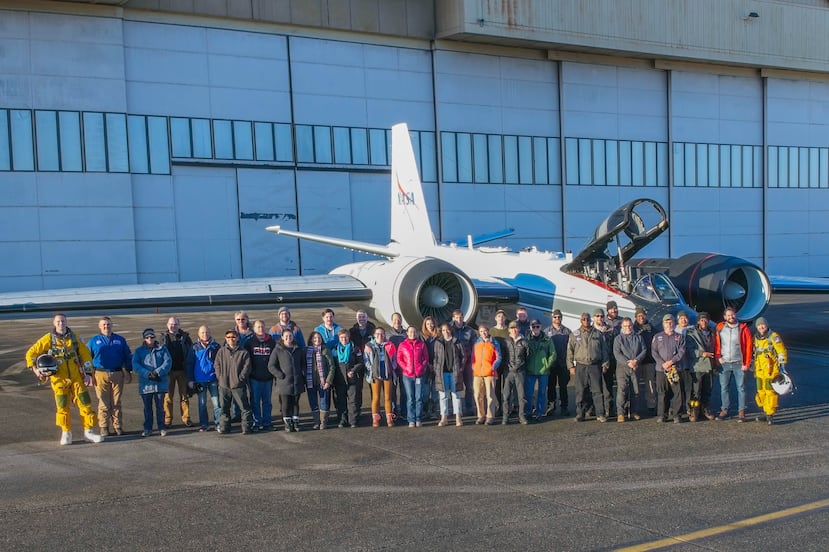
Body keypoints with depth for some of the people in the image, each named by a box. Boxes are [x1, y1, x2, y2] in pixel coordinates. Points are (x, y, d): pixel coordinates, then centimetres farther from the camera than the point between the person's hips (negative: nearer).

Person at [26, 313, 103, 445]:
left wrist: (88, 373, 4)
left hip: (76, 377, 2)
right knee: (63, 407, 2)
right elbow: (31, 353, 0)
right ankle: (66, 434, 17)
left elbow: (85, 354, 9)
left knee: (85, 403, 0)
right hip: (59, 379, -2)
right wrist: (35, 369, -14)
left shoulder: (73, 337, 3)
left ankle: (88, 431, 10)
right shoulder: (48, 339, -4)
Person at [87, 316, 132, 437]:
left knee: (116, 403, 5)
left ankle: (117, 426, 11)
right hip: (101, 375, -1)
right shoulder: (93, 341, 8)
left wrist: (128, 371, 8)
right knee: (103, 403, -1)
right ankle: (104, 427, 8)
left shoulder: (120, 340, 11)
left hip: (117, 374, 1)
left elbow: (128, 356, 14)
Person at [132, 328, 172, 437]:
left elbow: (168, 362, -4)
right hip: (145, 384, 1)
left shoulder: (162, 349, 6)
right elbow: (135, 365, -5)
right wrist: (147, 374, -17)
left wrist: (157, 372, -17)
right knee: (147, 407, 8)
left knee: (160, 406, 3)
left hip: (160, 383, -1)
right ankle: (147, 429, 15)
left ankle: (162, 428, 11)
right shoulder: (139, 351, 7)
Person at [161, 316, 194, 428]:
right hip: (168, 371, -1)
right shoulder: (163, 337, 4)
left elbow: (191, 351, 8)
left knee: (184, 395, 5)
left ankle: (186, 418, 12)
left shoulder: (185, 337, 5)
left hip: (182, 370, 1)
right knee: (168, 396, 2)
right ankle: (167, 419, 10)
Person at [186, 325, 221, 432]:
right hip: (200, 380, 0)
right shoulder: (195, 347, 3)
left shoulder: (215, 346, 3)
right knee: (202, 403, 8)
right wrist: (190, 379, -1)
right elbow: (189, 364, 4)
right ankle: (203, 424, 17)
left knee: (216, 402, -3)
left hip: (213, 379, 0)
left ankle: (218, 423, 5)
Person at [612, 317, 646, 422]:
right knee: (621, 389, -11)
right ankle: (620, 413, -12)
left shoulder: (638, 337, 14)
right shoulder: (618, 338, 4)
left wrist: (636, 360, -11)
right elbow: (617, 353, -5)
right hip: (622, 367, -3)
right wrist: (628, 362, -16)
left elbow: (644, 350, 6)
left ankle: (634, 411, 16)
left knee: (635, 390, 6)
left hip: (635, 367, 3)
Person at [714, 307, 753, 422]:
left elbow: (748, 346, -1)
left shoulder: (743, 328, -1)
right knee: (724, 388, 6)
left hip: (739, 363, -2)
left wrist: (746, 363, -6)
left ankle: (741, 412, 7)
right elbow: (716, 344, 10)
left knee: (741, 388, 2)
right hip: (724, 363, 2)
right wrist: (718, 357, -4)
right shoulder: (720, 328, 5)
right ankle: (724, 410, 13)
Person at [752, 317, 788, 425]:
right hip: (760, 370, 7)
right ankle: (766, 412, 22)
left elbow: (782, 352, -10)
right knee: (761, 392, 10)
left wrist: (782, 366, -12)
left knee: (770, 391, -7)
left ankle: (770, 414, -1)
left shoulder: (773, 337, -8)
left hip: (771, 370, -7)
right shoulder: (756, 338, 13)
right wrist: (754, 367, 26)